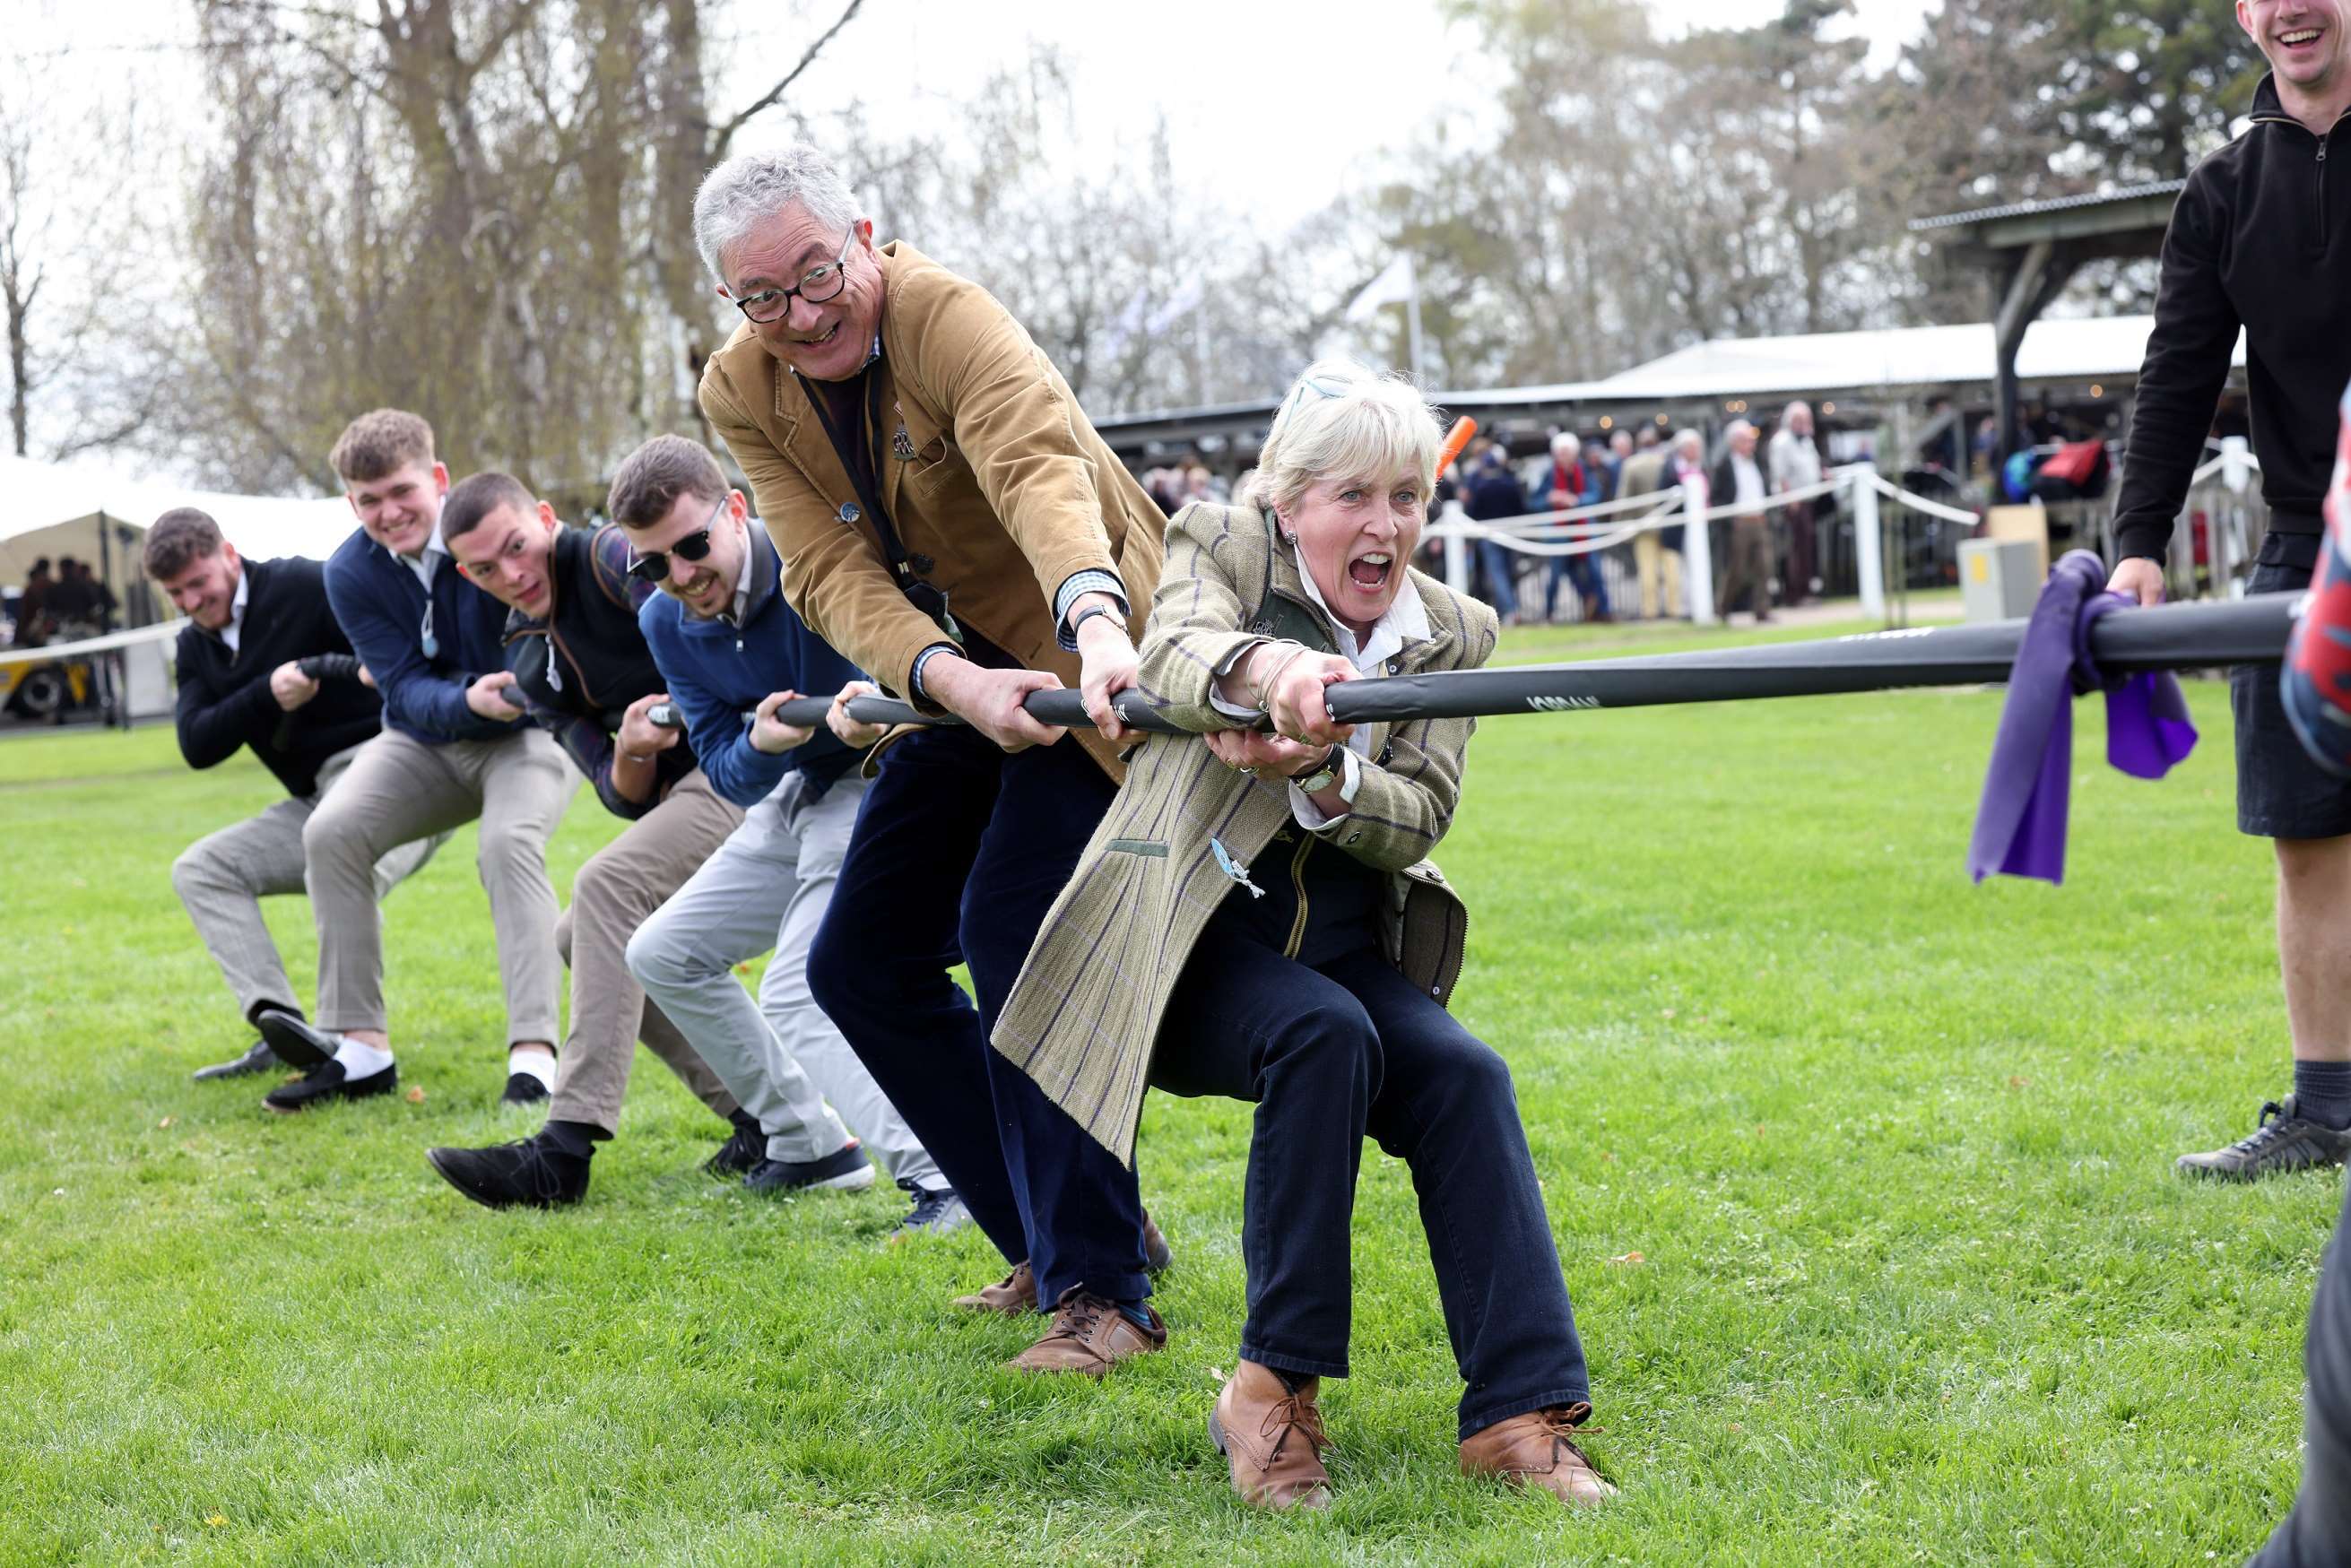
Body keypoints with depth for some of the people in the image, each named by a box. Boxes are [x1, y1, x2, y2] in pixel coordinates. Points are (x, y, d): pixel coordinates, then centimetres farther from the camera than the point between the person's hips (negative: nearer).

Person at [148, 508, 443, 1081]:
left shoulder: (303, 587, -9)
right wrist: (267, 695, -17)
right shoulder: (196, 649, 13)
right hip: (316, 803, 9)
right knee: (198, 870, -3)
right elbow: (197, 745, -2)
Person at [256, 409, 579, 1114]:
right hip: (427, 739, 4)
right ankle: (361, 1047, -15)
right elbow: (405, 688, -18)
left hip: (527, 734, -4)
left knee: (508, 843, -33)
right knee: (330, 831, -19)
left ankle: (534, 1052, -35)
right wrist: (467, 701, -40)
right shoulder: (351, 573, -11)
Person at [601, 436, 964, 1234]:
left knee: (796, 1000, -22)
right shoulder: (665, 622, -3)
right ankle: (809, 1144, 20)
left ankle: (943, 1180, -24)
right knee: (663, 955, 12)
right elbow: (727, 774, -3)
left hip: (883, 779, -9)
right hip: (795, 792, 9)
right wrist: (761, 744, -27)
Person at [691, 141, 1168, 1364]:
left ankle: (1103, 1288, -15)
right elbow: (832, 574, -16)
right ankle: (1053, 1238, 20)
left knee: (1013, 929, -23)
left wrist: (1095, 622, -65)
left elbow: (1041, 464, -44)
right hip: (964, 668, 8)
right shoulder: (742, 392, -6)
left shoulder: (945, 315, -25)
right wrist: (955, 683, -36)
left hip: (1086, 650, -8)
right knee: (859, 965, 8)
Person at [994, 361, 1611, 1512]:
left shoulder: (1453, 632, 6)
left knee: (1462, 1073, -23)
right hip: (1196, 941, -4)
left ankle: (1520, 1412, -25)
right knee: (1324, 1034, -32)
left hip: (1343, 948, 4)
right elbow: (1175, 653, -28)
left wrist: (1318, 771, -28)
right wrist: (1267, 667, -52)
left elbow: (1417, 821, -6)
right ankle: (1274, 1391, -23)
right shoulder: (1220, 548, -4)